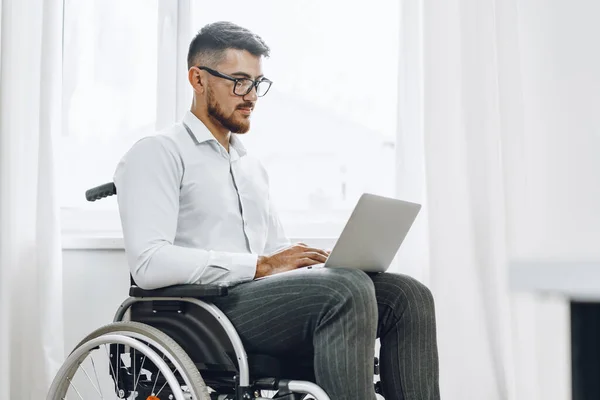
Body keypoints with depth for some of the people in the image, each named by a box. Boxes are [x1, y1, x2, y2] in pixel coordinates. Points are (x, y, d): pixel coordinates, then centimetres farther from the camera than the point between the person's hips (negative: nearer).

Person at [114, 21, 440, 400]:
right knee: (347, 289, -31)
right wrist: (262, 265, -17)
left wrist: (319, 260, 2)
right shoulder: (158, 153, 1)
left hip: (266, 300, 8)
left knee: (407, 294, -14)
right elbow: (149, 263, -14)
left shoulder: (253, 167, 28)